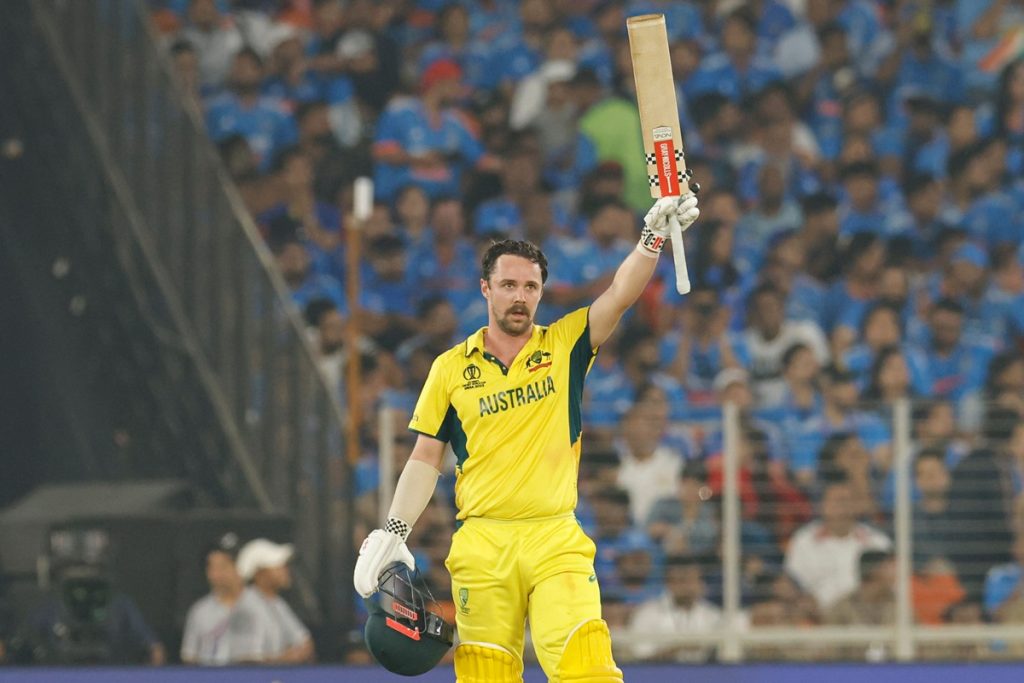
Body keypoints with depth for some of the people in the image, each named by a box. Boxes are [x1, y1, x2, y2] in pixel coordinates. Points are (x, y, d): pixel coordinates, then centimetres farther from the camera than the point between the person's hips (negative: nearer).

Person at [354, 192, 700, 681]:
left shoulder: (564, 346, 8)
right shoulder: (452, 368, 9)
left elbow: (620, 295, -6)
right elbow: (425, 458, 12)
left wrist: (653, 236, -22)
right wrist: (394, 532, 3)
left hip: (556, 541, -1)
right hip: (480, 544, 1)